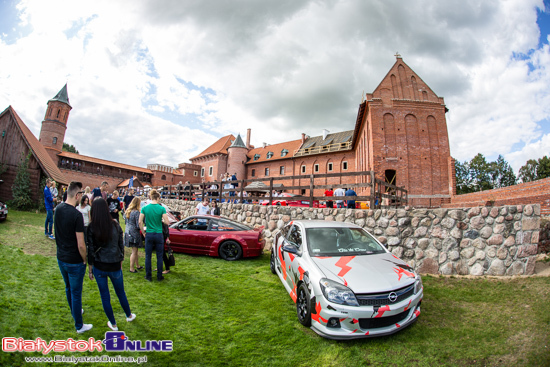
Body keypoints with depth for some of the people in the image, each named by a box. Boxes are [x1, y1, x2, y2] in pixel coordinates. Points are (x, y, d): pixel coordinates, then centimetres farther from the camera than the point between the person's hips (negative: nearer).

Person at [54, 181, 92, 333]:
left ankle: (74, 311, 49)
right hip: (75, 261, -7)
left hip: (61, 258, 7)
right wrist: (85, 260, -9)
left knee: (68, 288, 26)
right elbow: (81, 245, -25)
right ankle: (79, 326, 23)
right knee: (76, 293, 8)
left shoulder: (58, 208, -4)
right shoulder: (76, 215, -27)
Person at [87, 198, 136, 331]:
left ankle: (113, 324, 29)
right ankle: (129, 315, 40)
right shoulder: (115, 225, -8)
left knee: (105, 296, 16)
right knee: (121, 293, 22)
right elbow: (121, 246, 0)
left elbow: (90, 251, -8)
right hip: (115, 266, 1)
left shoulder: (91, 228, -12)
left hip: (99, 267, -1)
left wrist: (90, 269, 4)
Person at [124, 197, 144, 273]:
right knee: (134, 252, 3)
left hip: (127, 232, 9)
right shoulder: (136, 212, -19)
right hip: (134, 233, -9)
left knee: (135, 251, 19)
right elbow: (138, 225, -19)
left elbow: (125, 222, 19)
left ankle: (137, 266, 30)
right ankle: (132, 268, 10)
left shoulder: (127, 211, 7)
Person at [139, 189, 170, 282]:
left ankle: (148, 276, 21)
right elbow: (167, 222, -12)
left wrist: (143, 232, 10)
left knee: (148, 256, 13)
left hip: (149, 235, 2)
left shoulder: (145, 208, -3)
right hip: (158, 235, -2)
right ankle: (159, 276, 18)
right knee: (159, 256, 10)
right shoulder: (161, 208, -10)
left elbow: (140, 222, -2)